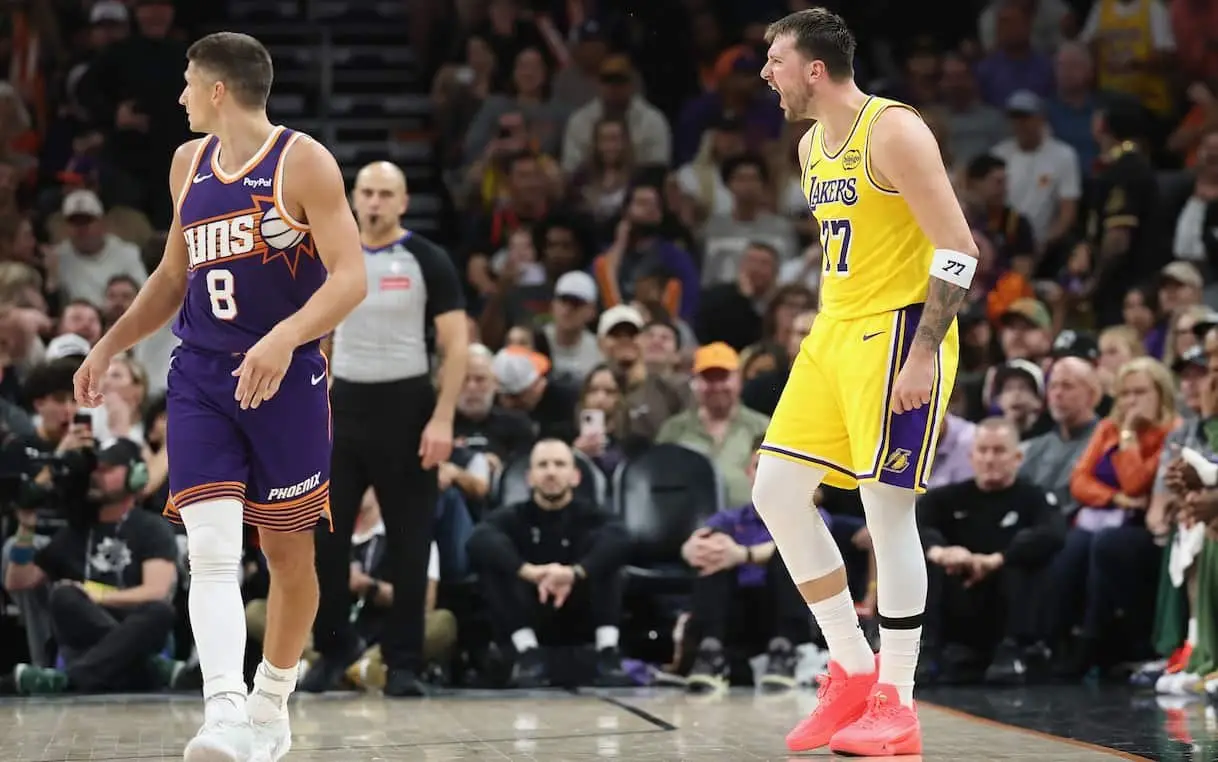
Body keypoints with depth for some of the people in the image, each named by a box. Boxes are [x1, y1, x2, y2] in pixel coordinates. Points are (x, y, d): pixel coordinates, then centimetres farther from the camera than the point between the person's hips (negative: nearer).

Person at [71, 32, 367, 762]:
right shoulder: (189, 164, 12)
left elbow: (351, 277, -16)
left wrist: (285, 338, -31)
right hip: (201, 378, 4)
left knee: (287, 550, 8)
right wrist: (108, 347, 18)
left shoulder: (303, 162, -9)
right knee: (210, 549, -14)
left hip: (286, 377, -4)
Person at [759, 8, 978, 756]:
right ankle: (854, 672, 15)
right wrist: (830, 330, 19)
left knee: (887, 510, -7)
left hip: (898, 332, -9)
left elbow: (958, 249, -17)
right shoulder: (812, 146, 12)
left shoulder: (894, 132, -14)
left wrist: (924, 353, -22)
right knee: (777, 492, 5)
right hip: (834, 330, 9)